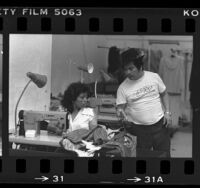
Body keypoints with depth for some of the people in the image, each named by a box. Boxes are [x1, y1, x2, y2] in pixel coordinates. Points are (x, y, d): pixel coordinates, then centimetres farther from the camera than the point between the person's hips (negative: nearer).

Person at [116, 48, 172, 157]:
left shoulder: (154, 77, -3)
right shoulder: (123, 88, -7)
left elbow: (163, 94, 10)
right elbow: (120, 107, -6)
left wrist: (167, 112, 1)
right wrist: (121, 113, -29)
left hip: (159, 124, 1)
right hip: (139, 129, -1)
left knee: (164, 155, 11)